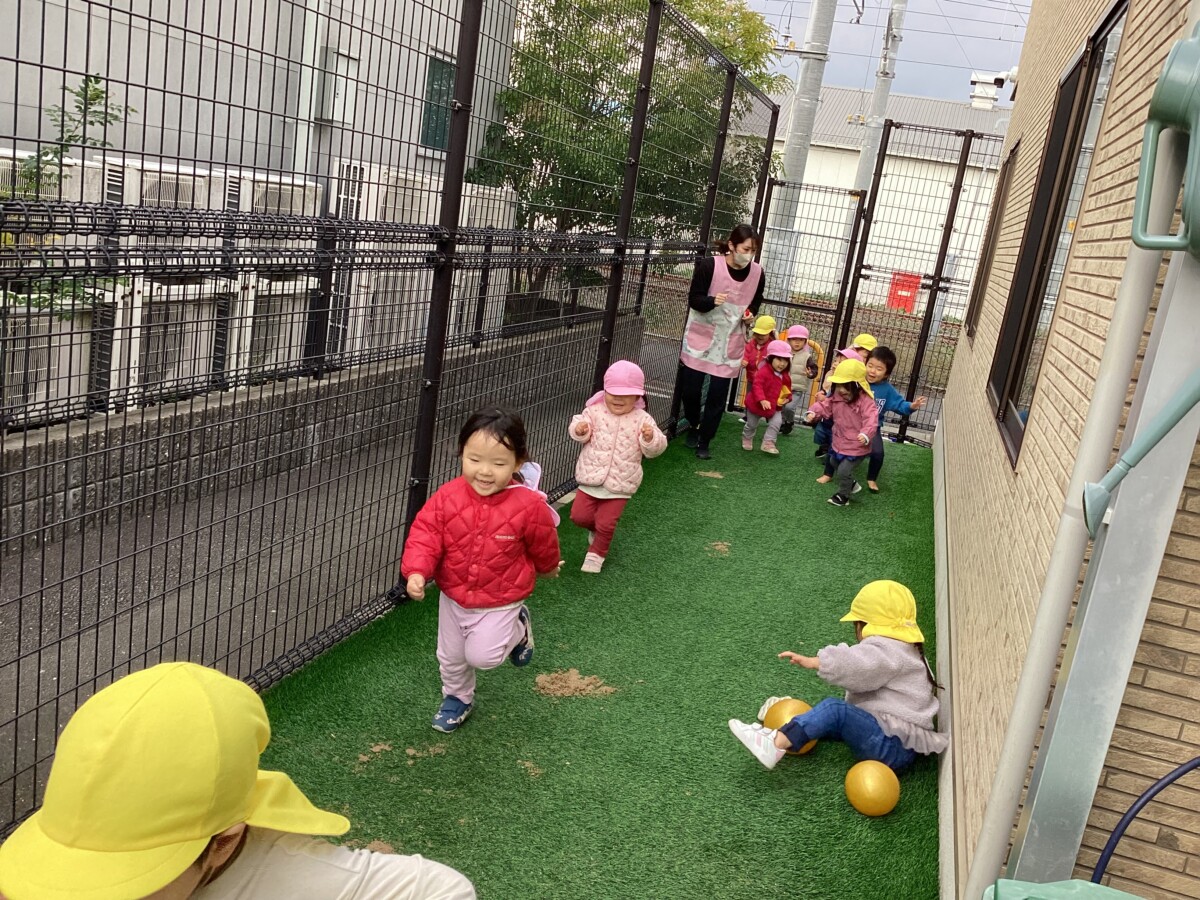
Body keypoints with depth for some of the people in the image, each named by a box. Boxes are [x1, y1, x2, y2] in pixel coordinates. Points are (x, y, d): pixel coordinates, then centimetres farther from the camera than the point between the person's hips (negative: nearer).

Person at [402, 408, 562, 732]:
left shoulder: (529, 506, -26)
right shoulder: (447, 497, -21)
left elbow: (542, 545, -6)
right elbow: (424, 534, -16)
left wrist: (548, 568, 13)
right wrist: (416, 572, -33)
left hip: (500, 601, -3)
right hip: (453, 596, 4)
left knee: (482, 655, -10)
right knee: (450, 656, 19)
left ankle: (518, 628, 20)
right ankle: (457, 697, 49)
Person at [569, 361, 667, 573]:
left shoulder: (642, 420, -7)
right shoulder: (595, 411, -5)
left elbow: (655, 449, -5)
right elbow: (580, 424, 0)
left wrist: (651, 438, -27)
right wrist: (579, 429, -23)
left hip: (620, 484, -2)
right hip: (591, 478, 2)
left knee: (606, 524, 1)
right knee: (579, 515, 4)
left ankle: (596, 553, 26)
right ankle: (596, 528, 37)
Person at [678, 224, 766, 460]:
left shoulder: (757, 273, -4)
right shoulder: (709, 265, -15)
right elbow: (693, 299, -12)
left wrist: (750, 316, -7)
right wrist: (712, 301, -31)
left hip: (731, 343, 2)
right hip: (700, 338, -2)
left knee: (718, 396, 1)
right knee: (690, 389, 4)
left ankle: (704, 442, 17)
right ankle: (693, 426, 34)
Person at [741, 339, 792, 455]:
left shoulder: (785, 376, -2)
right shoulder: (763, 371, -26)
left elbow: (787, 388, 16)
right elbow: (757, 386, -33)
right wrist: (762, 400, -42)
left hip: (773, 406, 5)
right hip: (756, 405, -5)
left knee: (775, 423, -9)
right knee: (751, 425, 13)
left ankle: (768, 443, 3)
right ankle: (747, 439, 39)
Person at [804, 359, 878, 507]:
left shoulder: (865, 401, -24)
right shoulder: (836, 398, -4)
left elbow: (871, 419, -32)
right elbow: (824, 406, 1)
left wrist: (866, 434, -49)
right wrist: (813, 412, -21)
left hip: (856, 446, -8)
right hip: (839, 442, 8)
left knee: (844, 470, -9)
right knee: (834, 463, 26)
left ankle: (843, 496, 16)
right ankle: (851, 484, 49)